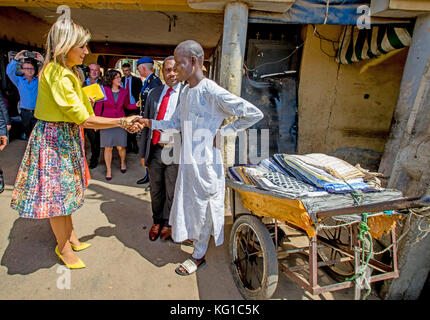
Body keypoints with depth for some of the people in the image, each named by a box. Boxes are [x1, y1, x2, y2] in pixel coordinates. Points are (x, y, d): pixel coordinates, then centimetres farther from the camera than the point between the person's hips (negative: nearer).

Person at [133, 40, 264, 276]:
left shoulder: (211, 92, -19)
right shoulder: (186, 92, 8)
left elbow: (254, 114, -19)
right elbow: (177, 123, 16)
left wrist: (222, 132, -16)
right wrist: (150, 123, 6)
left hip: (205, 161, -8)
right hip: (189, 159, 8)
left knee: (203, 203, 7)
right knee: (189, 199, 21)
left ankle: (199, 255, 27)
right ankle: (195, 236, 46)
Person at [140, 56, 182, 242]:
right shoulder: (153, 94, 10)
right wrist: (143, 153, 10)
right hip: (155, 150, 4)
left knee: (172, 192, 13)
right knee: (156, 191, 18)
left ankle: (168, 223, 36)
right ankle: (157, 221, 40)